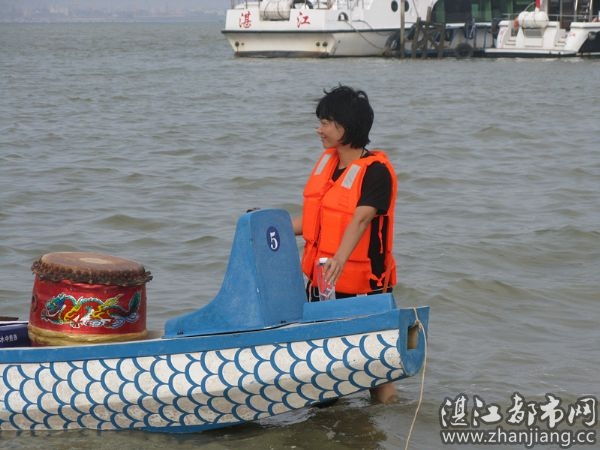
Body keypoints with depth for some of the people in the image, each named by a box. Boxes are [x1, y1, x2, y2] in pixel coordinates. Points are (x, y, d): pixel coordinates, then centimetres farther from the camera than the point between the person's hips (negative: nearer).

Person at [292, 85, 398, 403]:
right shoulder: (327, 162, 7)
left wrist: (340, 258, -45)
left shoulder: (376, 171, -17)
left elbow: (361, 219, -31)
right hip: (321, 279, 7)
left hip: (361, 283, -7)